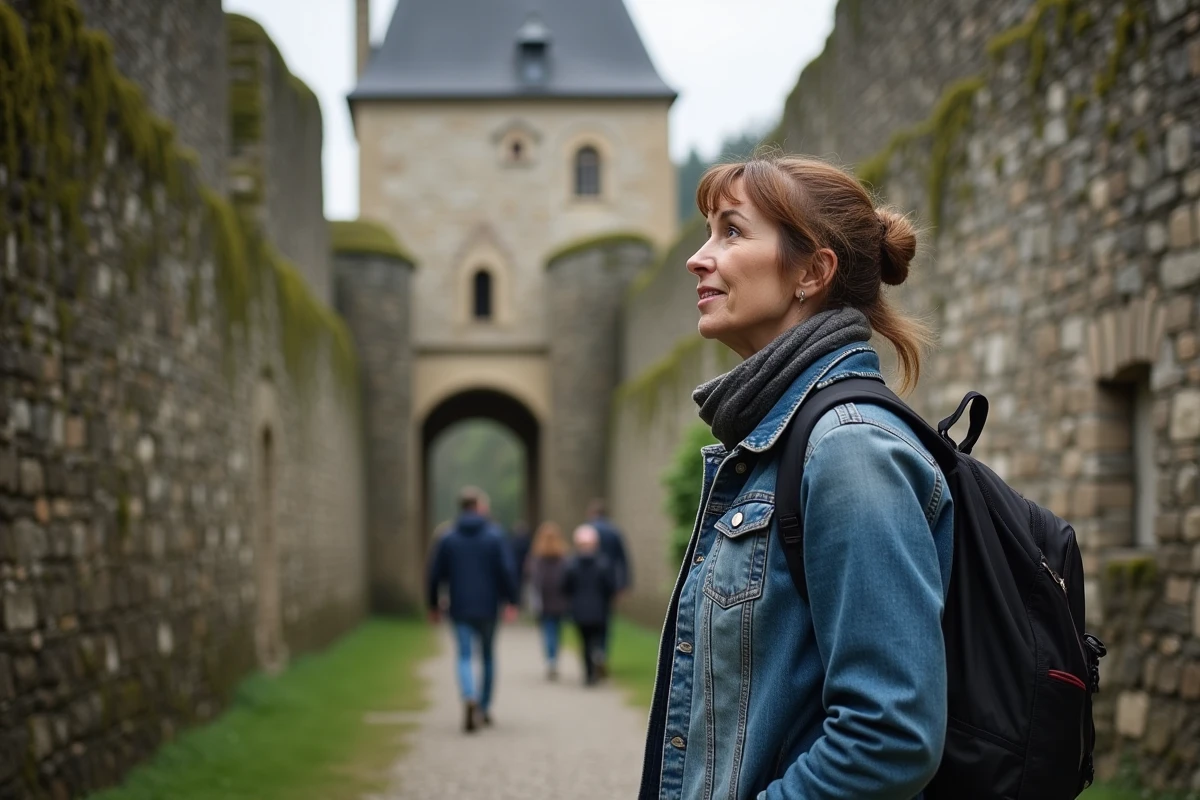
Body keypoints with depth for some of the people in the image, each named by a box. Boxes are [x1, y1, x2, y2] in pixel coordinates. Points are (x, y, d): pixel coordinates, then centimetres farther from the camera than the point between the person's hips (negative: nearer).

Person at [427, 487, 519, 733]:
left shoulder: (447, 539, 1)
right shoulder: (495, 536, -4)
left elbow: (435, 575, 3)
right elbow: (507, 571, -10)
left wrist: (433, 606, 13)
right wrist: (511, 601, -3)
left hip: (460, 609, 0)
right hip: (487, 608, 0)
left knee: (464, 657, -1)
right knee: (488, 656, 15)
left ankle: (470, 699, -27)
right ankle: (484, 708, 22)